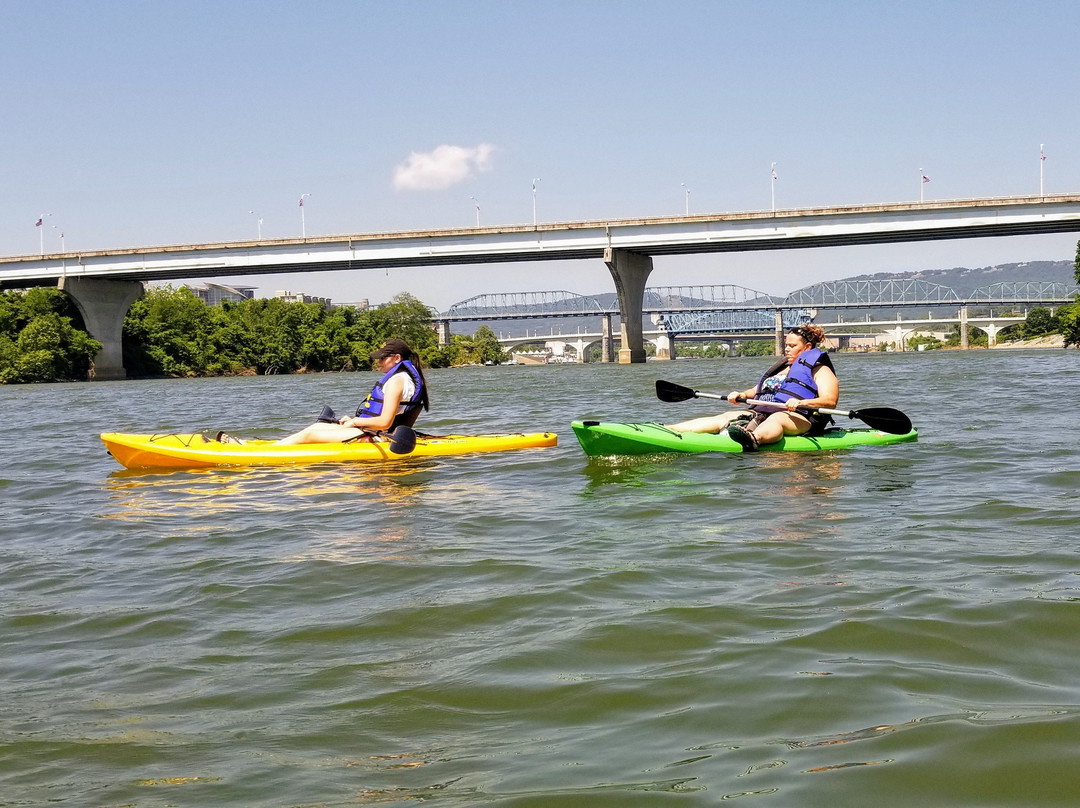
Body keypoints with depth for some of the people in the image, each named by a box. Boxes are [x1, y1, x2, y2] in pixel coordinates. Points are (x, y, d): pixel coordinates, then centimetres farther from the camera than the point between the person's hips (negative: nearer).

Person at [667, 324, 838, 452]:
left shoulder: (819, 369, 7)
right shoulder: (783, 368, 31)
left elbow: (830, 401, -9)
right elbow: (758, 391, 32)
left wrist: (802, 402, -26)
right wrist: (741, 395, 9)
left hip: (799, 418, -8)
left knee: (775, 419, -41)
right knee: (724, 418, -10)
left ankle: (752, 439, -78)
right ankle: (667, 430, -25)